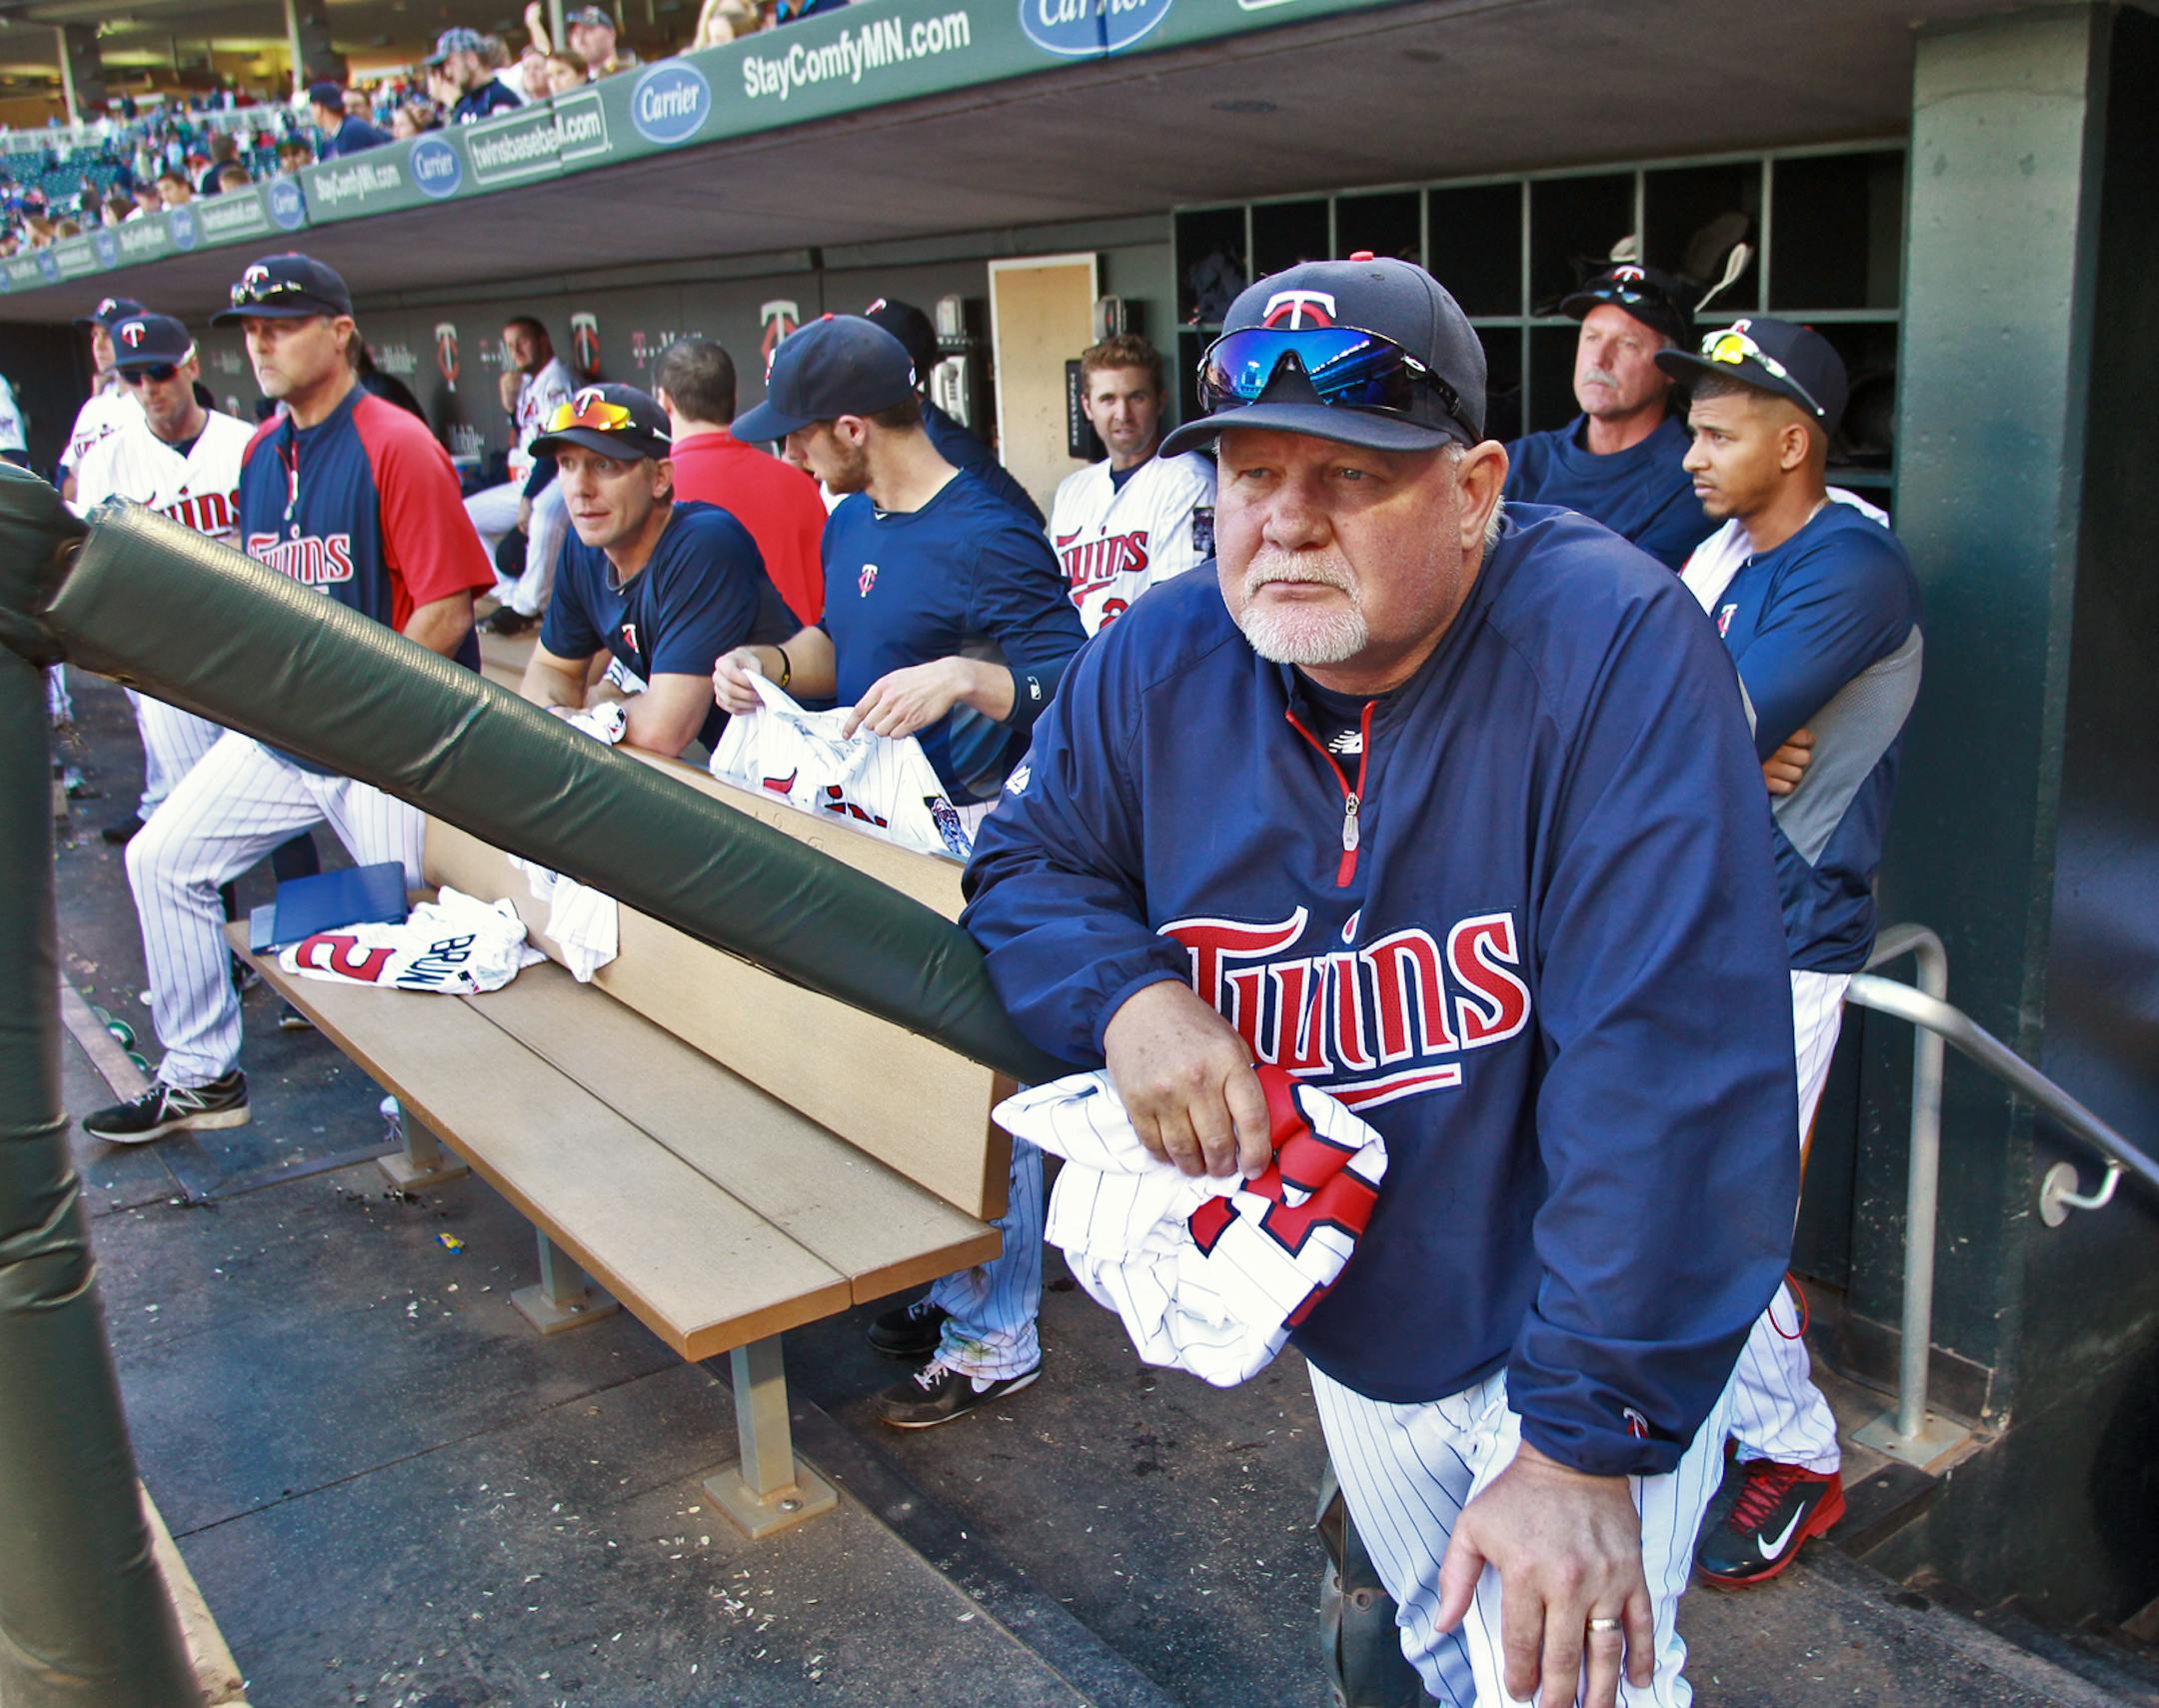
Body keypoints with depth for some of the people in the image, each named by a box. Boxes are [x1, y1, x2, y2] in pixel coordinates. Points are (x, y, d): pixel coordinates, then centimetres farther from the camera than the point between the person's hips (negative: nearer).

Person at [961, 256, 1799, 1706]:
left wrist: (1587, 1439, -31)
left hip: (1577, 1325, -5)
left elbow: (1671, 1066, -32)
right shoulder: (1156, 665, -11)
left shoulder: (1614, 649, -28)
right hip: (1343, 1319, 5)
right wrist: (1125, 992, -22)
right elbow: (1027, 866, 3)